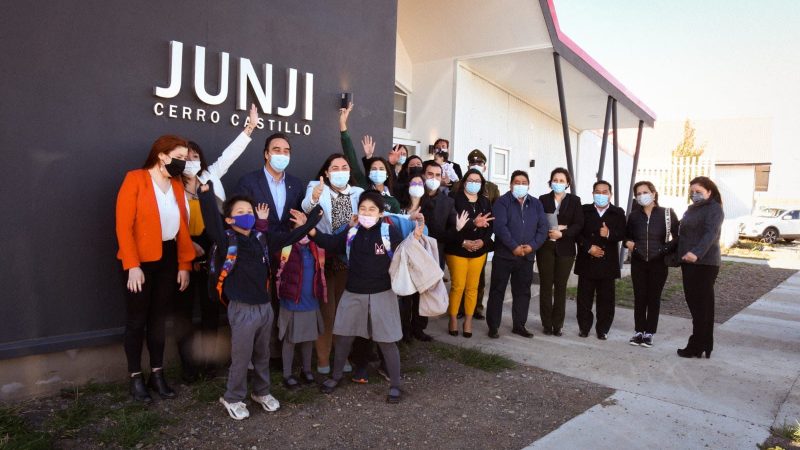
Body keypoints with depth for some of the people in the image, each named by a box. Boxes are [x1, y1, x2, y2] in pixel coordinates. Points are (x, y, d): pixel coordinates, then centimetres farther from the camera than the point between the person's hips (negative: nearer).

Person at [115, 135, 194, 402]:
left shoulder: (177, 185, 8)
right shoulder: (135, 180, -9)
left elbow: (182, 227, 8)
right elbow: (123, 226, -14)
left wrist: (184, 264, 4)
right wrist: (132, 265, -19)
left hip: (168, 258, 5)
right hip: (141, 260, -5)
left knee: (159, 318, 13)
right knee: (136, 320, 7)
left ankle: (157, 375, 24)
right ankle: (136, 378, 19)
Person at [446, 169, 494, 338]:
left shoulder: (485, 202, 9)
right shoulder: (455, 200, -6)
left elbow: (490, 225, 5)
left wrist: (483, 241, -11)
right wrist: (463, 242, -20)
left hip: (479, 250, 4)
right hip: (457, 249, -4)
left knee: (472, 287, 8)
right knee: (458, 286, -2)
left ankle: (468, 321, 17)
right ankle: (453, 320, 12)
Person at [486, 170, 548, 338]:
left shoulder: (536, 204, 11)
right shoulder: (502, 202, -3)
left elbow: (543, 227, 4)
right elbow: (500, 226, -14)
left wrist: (533, 246, -11)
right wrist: (514, 247, -18)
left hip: (527, 256, 4)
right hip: (504, 254, -4)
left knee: (523, 292, 11)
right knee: (497, 291, 1)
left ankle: (519, 325, 23)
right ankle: (493, 326, 9)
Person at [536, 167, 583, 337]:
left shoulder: (574, 200, 5)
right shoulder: (543, 199, 5)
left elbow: (578, 225, -3)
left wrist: (562, 233, -16)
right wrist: (549, 230, -15)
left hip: (565, 248, 0)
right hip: (546, 247, 0)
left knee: (561, 286, 3)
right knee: (546, 285, 2)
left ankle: (557, 324, 11)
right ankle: (546, 323, 10)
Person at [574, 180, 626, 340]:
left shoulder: (618, 213, 7)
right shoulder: (584, 210, 6)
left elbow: (622, 234, -3)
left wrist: (609, 234, -22)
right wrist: (589, 247, -12)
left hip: (608, 262, 0)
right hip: (587, 261, 0)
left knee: (606, 298, 5)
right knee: (584, 297, 5)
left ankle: (603, 329, 16)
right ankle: (584, 327, 17)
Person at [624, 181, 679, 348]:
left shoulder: (667, 214, -4)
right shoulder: (633, 216, 4)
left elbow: (678, 237, -3)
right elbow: (626, 235, 16)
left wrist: (667, 248, -15)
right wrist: (628, 242, -4)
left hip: (658, 263, -2)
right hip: (638, 263, 2)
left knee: (654, 298, 6)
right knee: (639, 298, 5)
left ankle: (649, 333, 16)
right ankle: (638, 331, 16)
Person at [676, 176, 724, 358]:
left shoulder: (714, 208, -9)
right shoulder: (691, 209, 17)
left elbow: (711, 233, -24)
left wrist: (697, 253, -37)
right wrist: (680, 255, 14)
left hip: (705, 263, -8)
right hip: (689, 262, 8)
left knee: (702, 306, -2)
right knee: (693, 302, 11)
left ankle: (697, 347, 4)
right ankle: (703, 344, 21)